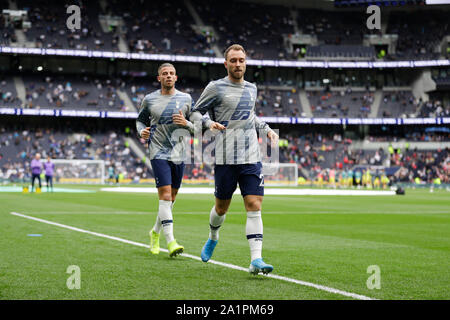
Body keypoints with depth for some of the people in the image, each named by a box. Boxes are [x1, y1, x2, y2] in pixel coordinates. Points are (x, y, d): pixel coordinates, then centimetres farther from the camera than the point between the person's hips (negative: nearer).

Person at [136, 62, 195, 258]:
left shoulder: (186, 99, 7)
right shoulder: (149, 99, 5)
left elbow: (196, 127, 12)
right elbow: (140, 120, 18)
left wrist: (186, 123, -10)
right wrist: (142, 131, -4)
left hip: (178, 154, 3)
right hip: (158, 152, -3)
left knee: (171, 198, 10)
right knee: (165, 195, -16)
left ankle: (155, 232, 33)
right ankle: (170, 242, -21)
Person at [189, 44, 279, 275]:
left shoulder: (251, 89, 15)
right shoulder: (216, 88, -1)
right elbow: (195, 112, 3)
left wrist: (266, 129, 19)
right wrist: (209, 123, -16)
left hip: (251, 158, 3)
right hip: (226, 158, -3)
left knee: (254, 206, -9)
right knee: (222, 207, 8)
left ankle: (256, 260, -14)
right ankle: (213, 238, 40)